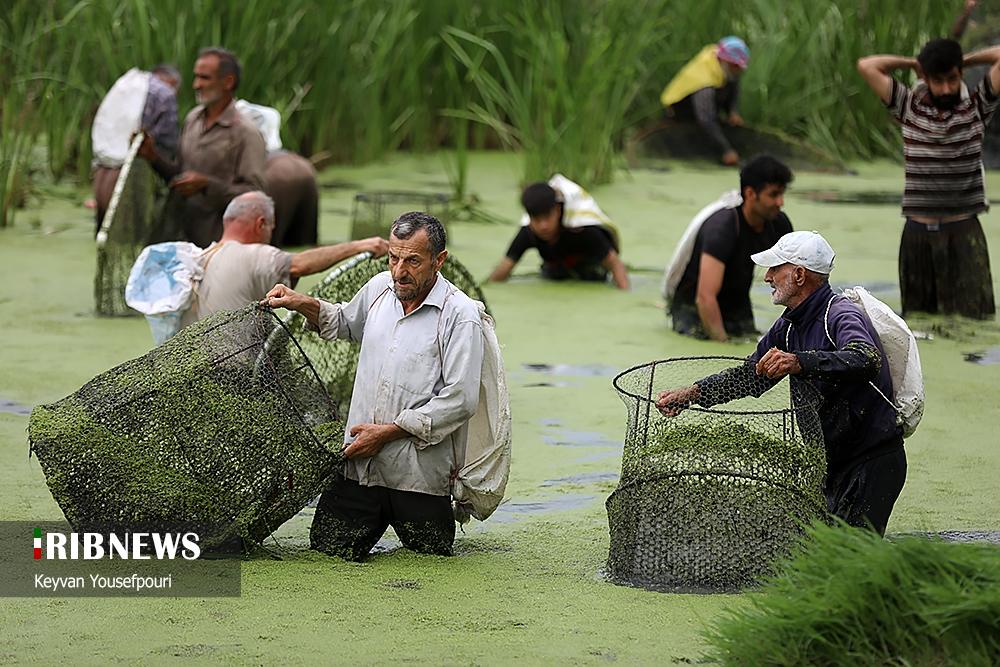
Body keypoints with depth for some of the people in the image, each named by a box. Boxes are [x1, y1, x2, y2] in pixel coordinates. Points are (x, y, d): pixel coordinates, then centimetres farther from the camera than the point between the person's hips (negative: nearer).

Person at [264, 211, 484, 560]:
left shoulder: (460, 314, -12)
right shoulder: (379, 288, 8)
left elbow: (460, 400, -16)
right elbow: (346, 322, 33)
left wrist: (387, 432, -15)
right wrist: (303, 304, 14)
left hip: (420, 473, -5)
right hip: (359, 465, 5)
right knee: (327, 550, 1)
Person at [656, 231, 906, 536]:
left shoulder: (840, 316, -20)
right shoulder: (790, 326, 9)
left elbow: (867, 359, -41)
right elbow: (751, 376, 19)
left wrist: (799, 362, -52)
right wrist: (691, 394, 7)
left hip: (873, 461, -9)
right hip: (833, 459, 9)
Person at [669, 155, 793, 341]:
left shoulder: (778, 224, -8)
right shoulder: (722, 227, -31)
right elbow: (705, 297, -37)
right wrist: (723, 342, -38)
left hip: (737, 304, 7)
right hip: (695, 308, -7)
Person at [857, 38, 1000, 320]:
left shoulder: (977, 106, 2)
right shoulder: (909, 106, 6)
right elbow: (866, 66, 1)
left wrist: (966, 60, 4)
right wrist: (912, 64, 7)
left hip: (964, 232, -2)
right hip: (918, 233, 2)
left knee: (974, 317, -8)